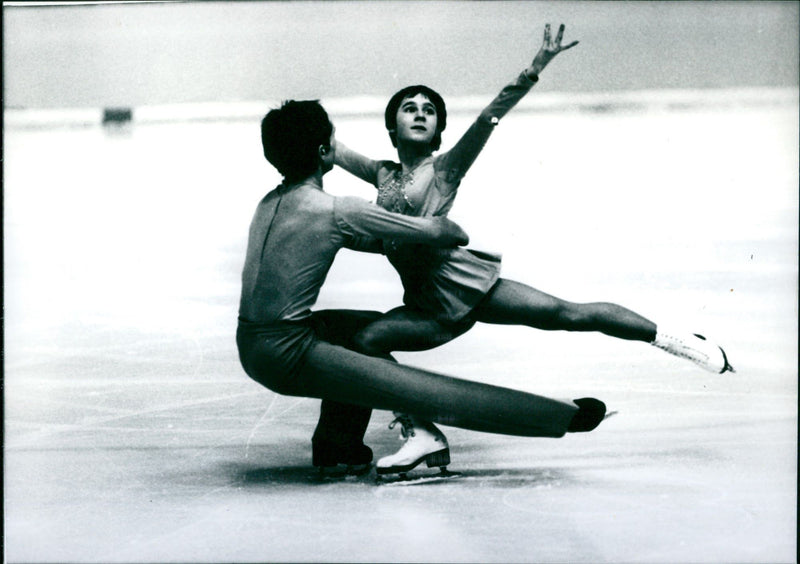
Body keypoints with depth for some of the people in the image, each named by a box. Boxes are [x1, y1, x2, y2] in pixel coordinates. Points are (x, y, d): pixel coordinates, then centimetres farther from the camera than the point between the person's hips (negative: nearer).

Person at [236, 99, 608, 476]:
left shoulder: (271, 203, 10)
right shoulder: (337, 211, -15)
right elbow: (434, 231, -6)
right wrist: (458, 235, 15)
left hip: (251, 343, 9)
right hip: (288, 354, -9)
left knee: (369, 326, 29)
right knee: (428, 392, -9)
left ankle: (336, 444, 35)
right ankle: (563, 416, -9)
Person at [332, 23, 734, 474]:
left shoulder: (445, 169, 3)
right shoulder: (383, 175, 15)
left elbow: (490, 118, -9)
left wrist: (534, 72, -19)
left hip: (468, 282, -4)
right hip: (431, 309, 4)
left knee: (564, 313, -17)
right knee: (364, 341, -17)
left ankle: (675, 339, -7)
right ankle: (422, 430, -12)